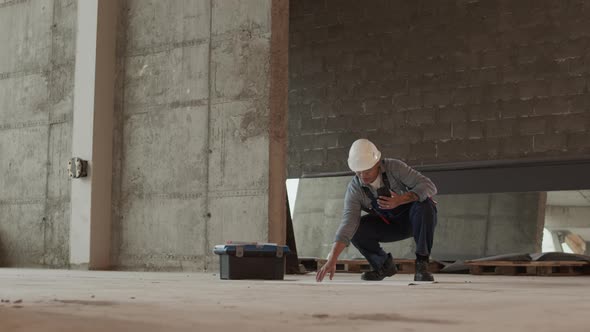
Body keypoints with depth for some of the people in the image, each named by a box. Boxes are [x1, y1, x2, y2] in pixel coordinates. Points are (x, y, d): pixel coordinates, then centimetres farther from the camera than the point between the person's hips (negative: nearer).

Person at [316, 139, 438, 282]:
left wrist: (399, 200, -45)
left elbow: (429, 187, -31)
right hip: (390, 225, 3)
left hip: (413, 217, -2)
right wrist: (332, 260, -44)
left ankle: (422, 264, -23)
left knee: (423, 203, -36)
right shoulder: (354, 188, -22)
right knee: (356, 228, -22)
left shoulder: (395, 167, -27)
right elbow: (348, 224, -32)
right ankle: (384, 265, 3)